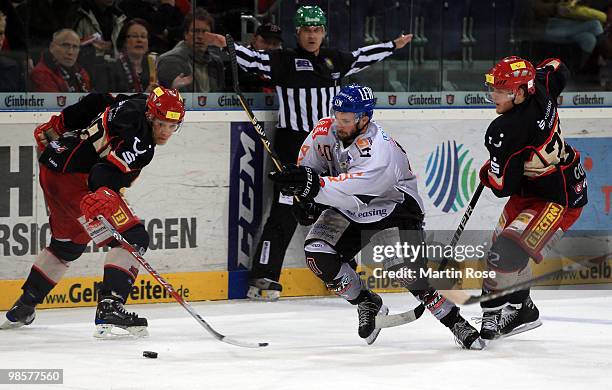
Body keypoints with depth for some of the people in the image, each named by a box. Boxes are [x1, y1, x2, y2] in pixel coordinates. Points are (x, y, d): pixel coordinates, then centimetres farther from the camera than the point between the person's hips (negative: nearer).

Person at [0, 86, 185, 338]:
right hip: (75, 181, -11)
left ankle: (23, 307, 42)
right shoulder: (139, 143, -22)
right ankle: (110, 306, -24)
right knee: (133, 238, -16)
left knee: (67, 244, 31)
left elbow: (95, 102, 18)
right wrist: (102, 194, -56)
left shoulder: (137, 103, 7)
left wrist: (55, 127, 29)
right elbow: (108, 170, -38)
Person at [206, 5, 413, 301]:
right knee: (284, 213, -13)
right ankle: (263, 278, -13)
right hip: (292, 146, -6)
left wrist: (393, 46, 38)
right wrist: (228, 46, -33)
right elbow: (254, 60, -16)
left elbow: (361, 58, 28)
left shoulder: (334, 60, 12)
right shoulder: (284, 60, -4)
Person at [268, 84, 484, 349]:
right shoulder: (325, 131, -13)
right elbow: (308, 165, 6)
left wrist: (313, 186, -53)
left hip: (394, 207, -6)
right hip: (347, 210, 6)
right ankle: (367, 304, 6)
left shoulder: (379, 150, -33)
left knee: (405, 272, -23)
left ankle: (456, 323, -6)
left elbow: (355, 196, -43)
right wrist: (303, 197, -11)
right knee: (317, 254, -16)